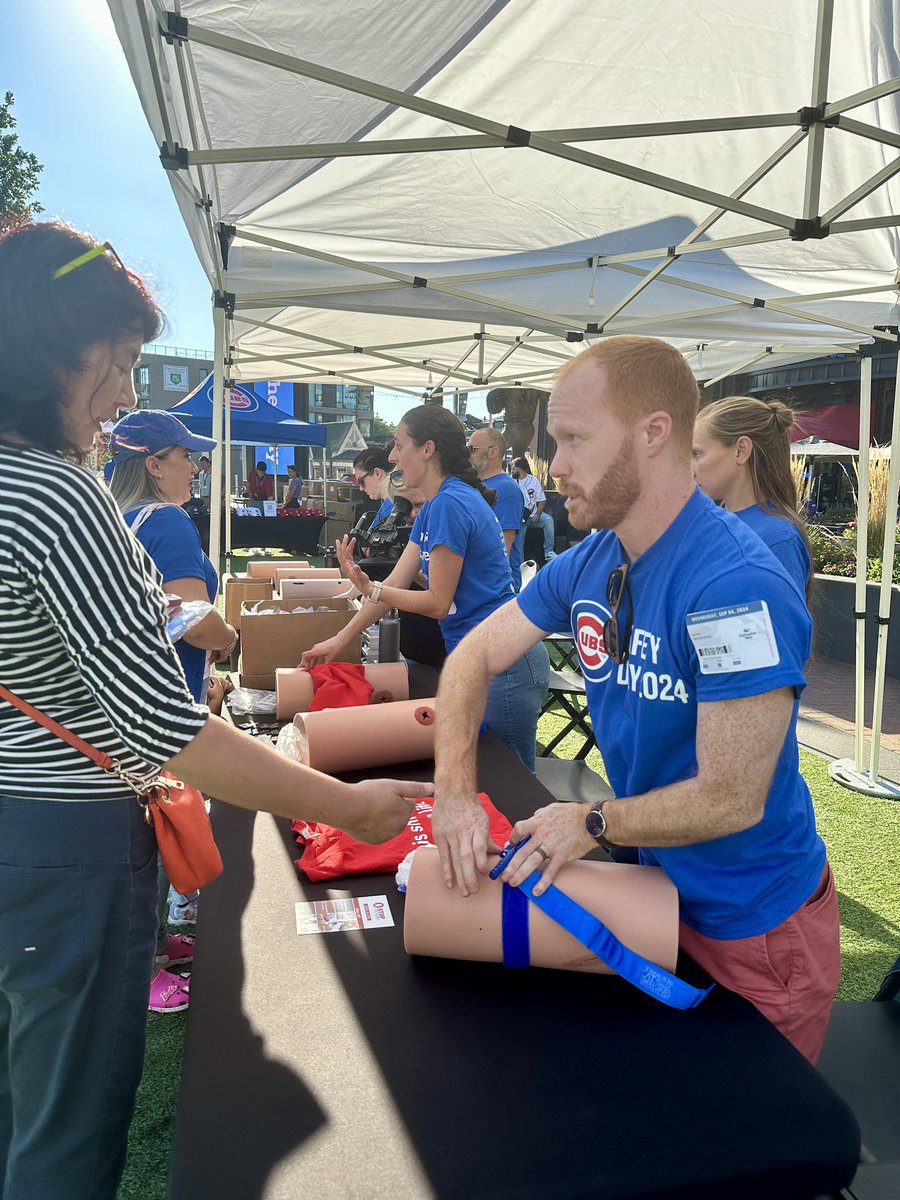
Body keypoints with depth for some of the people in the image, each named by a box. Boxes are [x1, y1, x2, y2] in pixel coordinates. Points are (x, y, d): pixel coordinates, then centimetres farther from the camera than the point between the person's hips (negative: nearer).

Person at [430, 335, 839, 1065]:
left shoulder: (737, 588, -32)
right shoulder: (587, 565, -8)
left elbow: (730, 800, -29)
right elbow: (475, 656, -2)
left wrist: (593, 824, -16)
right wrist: (454, 791, -16)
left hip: (754, 925, -6)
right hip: (654, 883, 6)